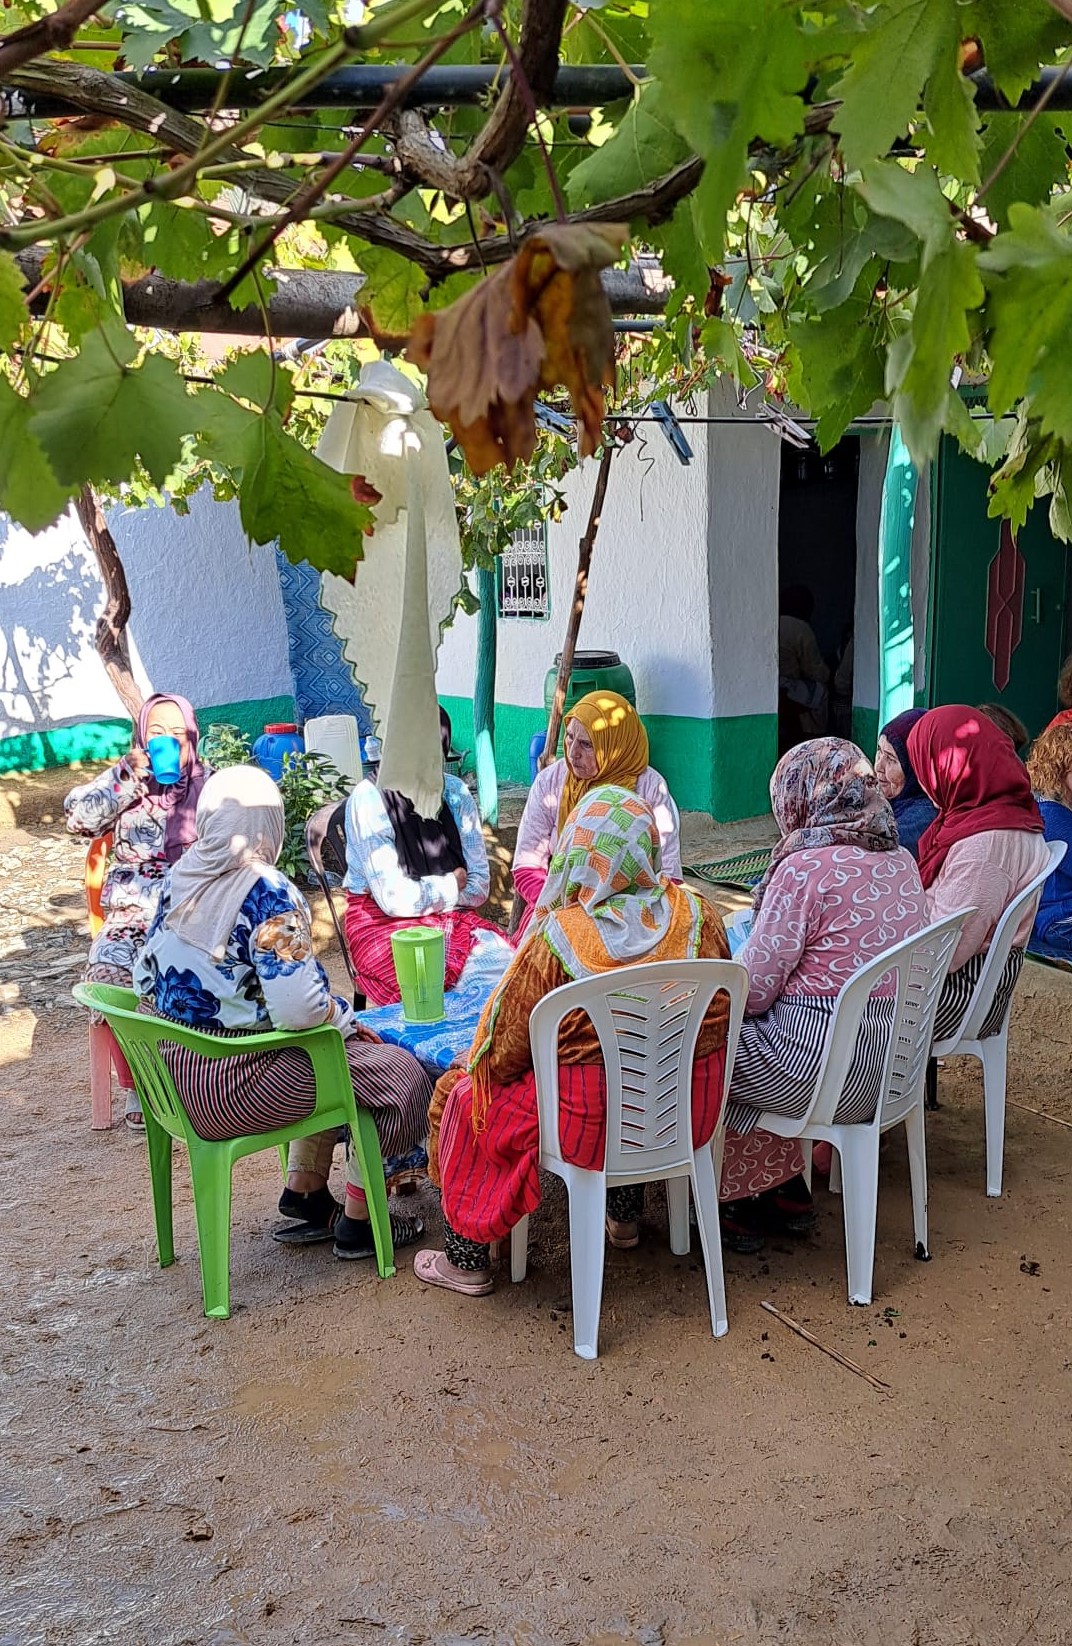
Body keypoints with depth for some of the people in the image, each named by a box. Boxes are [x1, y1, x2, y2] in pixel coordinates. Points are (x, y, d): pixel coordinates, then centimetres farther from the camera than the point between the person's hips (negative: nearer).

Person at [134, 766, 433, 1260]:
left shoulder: (179, 879, 3)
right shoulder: (267, 892, -20)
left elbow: (147, 978, 11)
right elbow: (299, 1008, -27)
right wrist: (345, 1019, -6)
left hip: (174, 1075, 8)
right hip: (234, 1087, -8)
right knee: (396, 1072, 7)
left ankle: (305, 1198, 29)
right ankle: (356, 1223, 18)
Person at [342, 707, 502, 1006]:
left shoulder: (455, 792, 4)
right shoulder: (369, 798, -10)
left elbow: (479, 887, 1)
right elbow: (393, 898, -16)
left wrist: (426, 894, -9)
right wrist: (451, 886, -4)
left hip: (452, 915, 5)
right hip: (382, 921, -5)